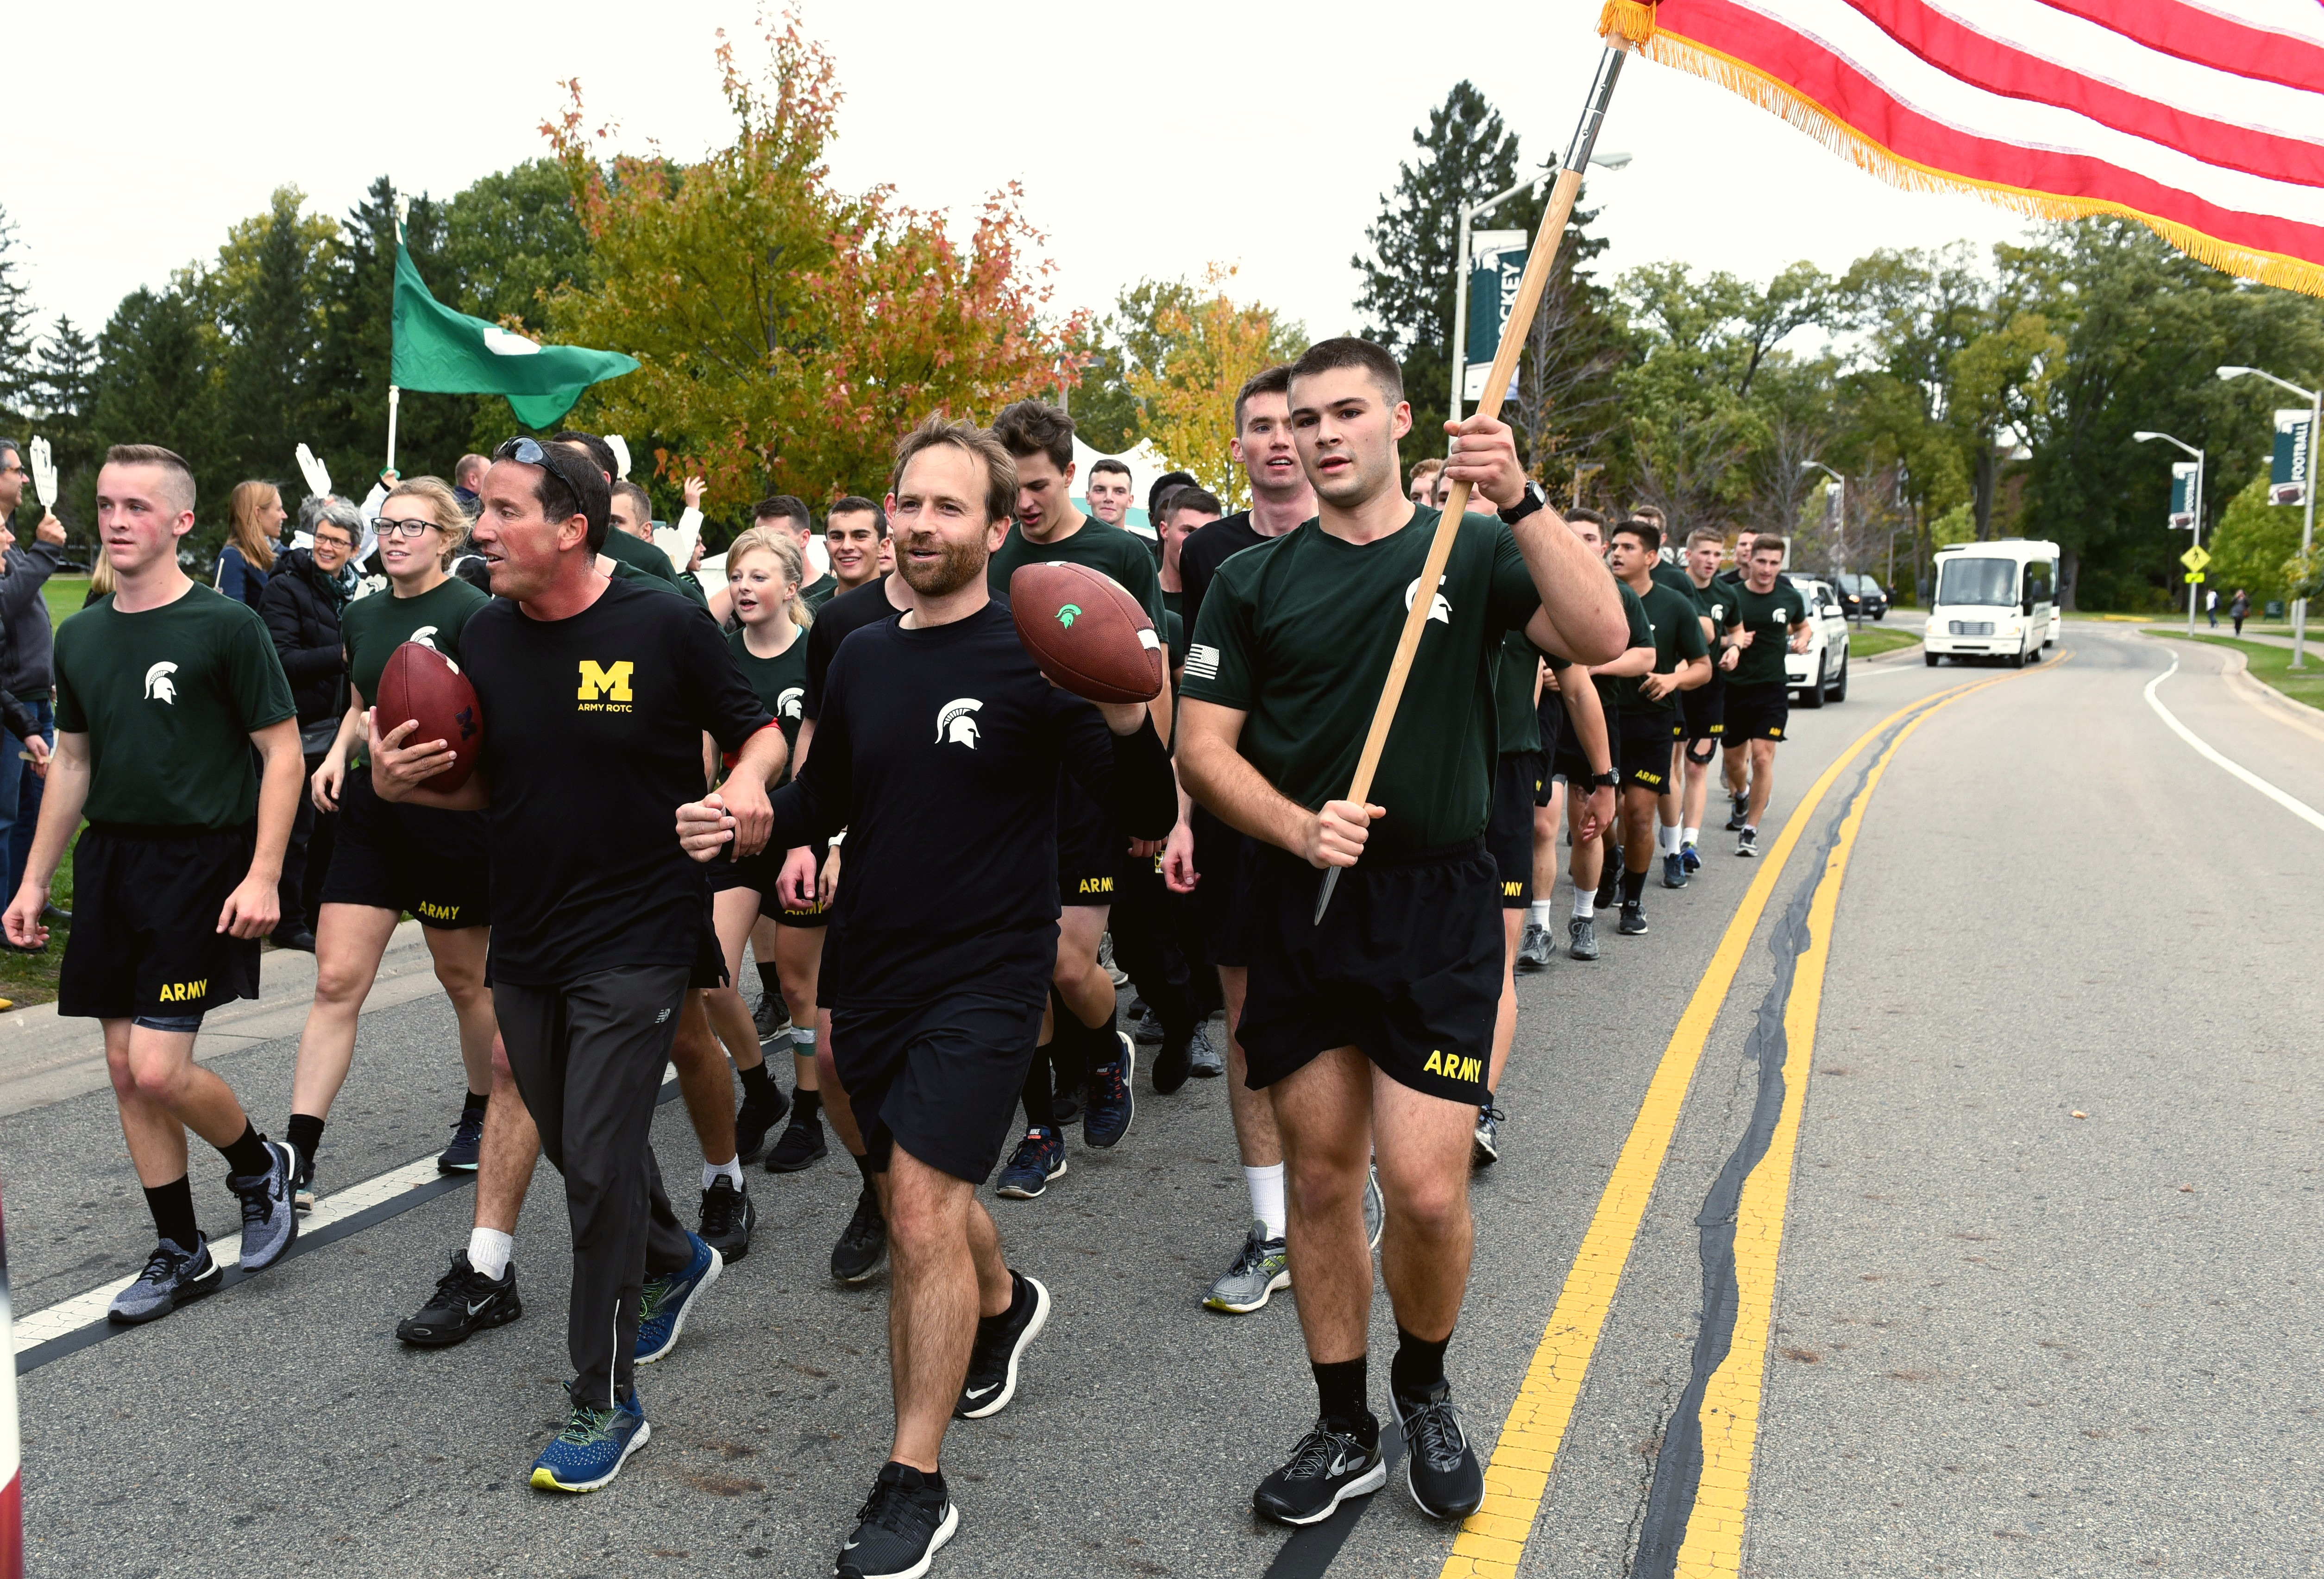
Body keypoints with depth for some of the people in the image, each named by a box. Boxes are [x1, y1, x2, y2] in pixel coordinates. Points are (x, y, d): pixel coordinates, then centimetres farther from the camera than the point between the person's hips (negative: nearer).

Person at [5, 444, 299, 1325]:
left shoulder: (226, 626, -8)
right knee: (125, 1070, 8)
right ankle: (180, 1255, 21)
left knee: (159, 1070, -12)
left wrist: (262, 876, -17)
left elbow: (282, 753, -9)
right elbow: (72, 764, 18)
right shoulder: (80, 637, 10)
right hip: (110, 859, 7)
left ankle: (261, 1167, 18)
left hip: (200, 860, -6)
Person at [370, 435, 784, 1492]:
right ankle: (674, 1261, 47)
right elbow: (483, 784, 13)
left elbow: (757, 731, -1)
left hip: (639, 940, -6)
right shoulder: (484, 638, 3)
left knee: (598, 1162, -7)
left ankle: (607, 1403, 9)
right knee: (573, 1144, 19)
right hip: (523, 943, 6)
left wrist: (749, 782, -23)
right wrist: (405, 782, -7)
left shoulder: (665, 628, -12)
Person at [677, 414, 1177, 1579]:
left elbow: (1147, 818, -15)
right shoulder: (863, 657, 6)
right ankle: (1002, 1308, 51)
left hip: (985, 972, -6)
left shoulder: (1029, 655, -11)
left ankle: (915, 1484, 2)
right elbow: (825, 800, 18)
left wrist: (1128, 718, -35)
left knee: (922, 1204, -12)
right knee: (920, 1193, 19)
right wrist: (744, 823, -2)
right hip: (875, 969, 6)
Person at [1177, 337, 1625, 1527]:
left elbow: (1600, 638, -13)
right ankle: (1343, 1431, 27)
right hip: (1296, 904, 2)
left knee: (1426, 1190, -6)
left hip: (1438, 904, -2)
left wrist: (1520, 501, -24)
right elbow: (1204, 745, 3)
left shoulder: (1472, 552, 3)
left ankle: (1425, 1391, 25)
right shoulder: (1253, 582, 8)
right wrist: (1300, 827, -14)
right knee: (1320, 1174, 8)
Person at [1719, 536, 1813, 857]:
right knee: (1733, 761, 9)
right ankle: (1742, 799, 44)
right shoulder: (1733, 595, -5)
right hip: (1735, 688, 0)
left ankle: (1750, 829, -2)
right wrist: (1733, 644, -27)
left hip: (1773, 689, 0)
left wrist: (1803, 639, 0)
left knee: (1762, 757, -12)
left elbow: (1804, 627, 23)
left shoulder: (1791, 598, 4)